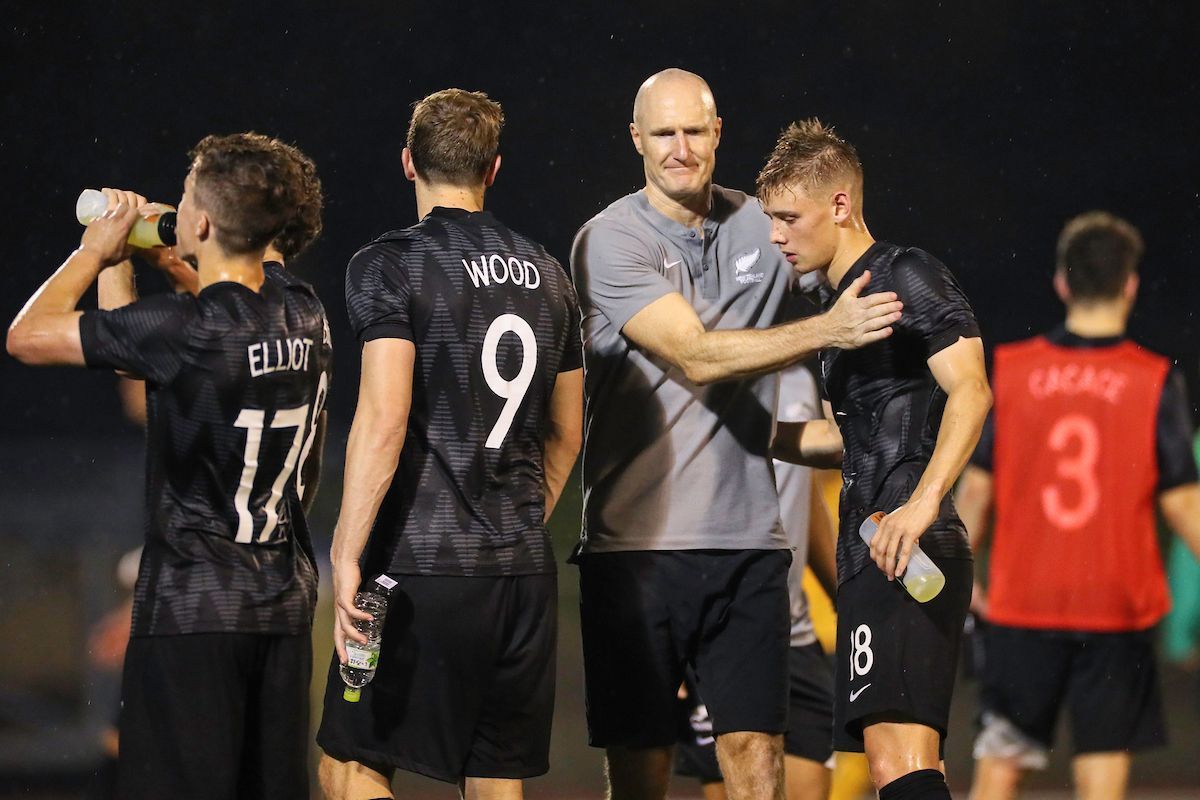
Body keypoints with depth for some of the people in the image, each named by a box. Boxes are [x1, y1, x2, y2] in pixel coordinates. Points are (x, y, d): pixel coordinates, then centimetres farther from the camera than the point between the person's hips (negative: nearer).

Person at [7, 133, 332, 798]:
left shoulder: (182, 328, -19)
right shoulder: (306, 319, 2)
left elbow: (27, 336, -11)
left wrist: (95, 253, 3)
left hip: (193, 610, -7)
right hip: (284, 601, 7)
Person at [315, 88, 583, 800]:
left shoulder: (390, 266, -6)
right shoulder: (547, 276, 13)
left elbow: (383, 421, -16)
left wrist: (346, 557, -14)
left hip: (420, 564, -6)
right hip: (524, 570, 6)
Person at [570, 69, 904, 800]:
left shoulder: (760, 227, 10)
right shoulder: (610, 241, -4)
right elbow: (698, 357, -15)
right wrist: (830, 330, -23)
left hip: (747, 539, 3)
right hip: (637, 541, -3)